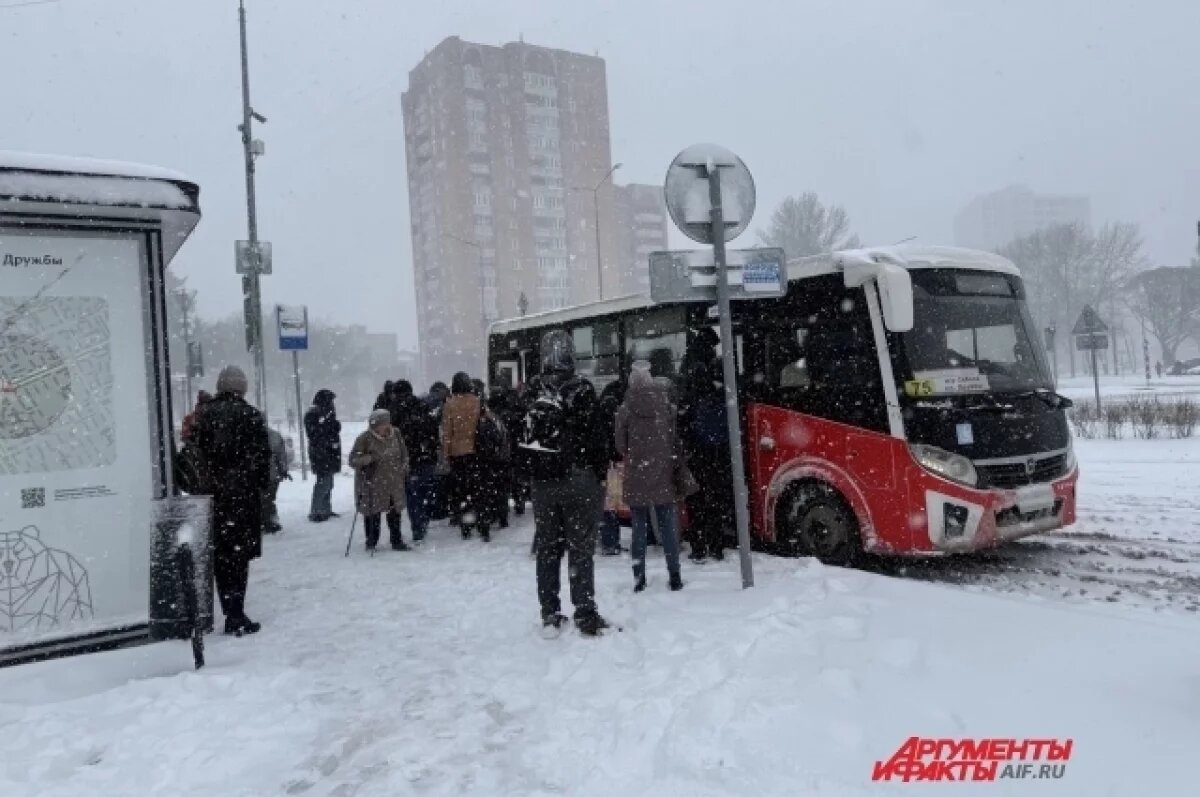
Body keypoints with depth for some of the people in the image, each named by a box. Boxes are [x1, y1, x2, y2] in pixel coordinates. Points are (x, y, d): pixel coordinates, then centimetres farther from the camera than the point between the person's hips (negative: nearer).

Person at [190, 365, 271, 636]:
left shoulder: (204, 416, 6)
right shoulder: (250, 415, -5)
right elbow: (261, 456, -6)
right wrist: (263, 485, 4)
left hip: (213, 494, 4)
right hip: (244, 494, -4)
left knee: (221, 555, 11)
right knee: (240, 553, -1)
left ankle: (231, 613, 18)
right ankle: (236, 616, -3)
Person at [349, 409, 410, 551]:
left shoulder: (395, 436, 3)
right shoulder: (365, 439, -13)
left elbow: (404, 455, 18)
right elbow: (353, 460, -14)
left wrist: (404, 472, 14)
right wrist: (369, 458, -30)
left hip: (394, 483, 4)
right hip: (372, 485, -4)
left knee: (395, 513, 11)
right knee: (373, 514, 4)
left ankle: (397, 541, 24)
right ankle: (371, 542, 21)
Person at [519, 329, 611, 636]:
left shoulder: (535, 400, 0)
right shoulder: (583, 392, -11)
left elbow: (526, 448, 2)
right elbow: (595, 441, -12)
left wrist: (537, 476, 11)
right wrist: (601, 476, -3)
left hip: (544, 485, 4)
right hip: (579, 483, -3)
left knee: (547, 548, 12)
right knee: (580, 548, 3)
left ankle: (550, 615, 17)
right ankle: (585, 614, 5)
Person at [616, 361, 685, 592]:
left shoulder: (625, 409, -6)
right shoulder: (666, 406, 0)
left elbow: (620, 444, -1)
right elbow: (675, 440, 2)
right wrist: (675, 466, 10)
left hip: (636, 477, -1)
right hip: (663, 475, 1)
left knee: (639, 527, 6)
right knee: (667, 526, 8)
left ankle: (639, 578, 8)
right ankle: (674, 577, 10)